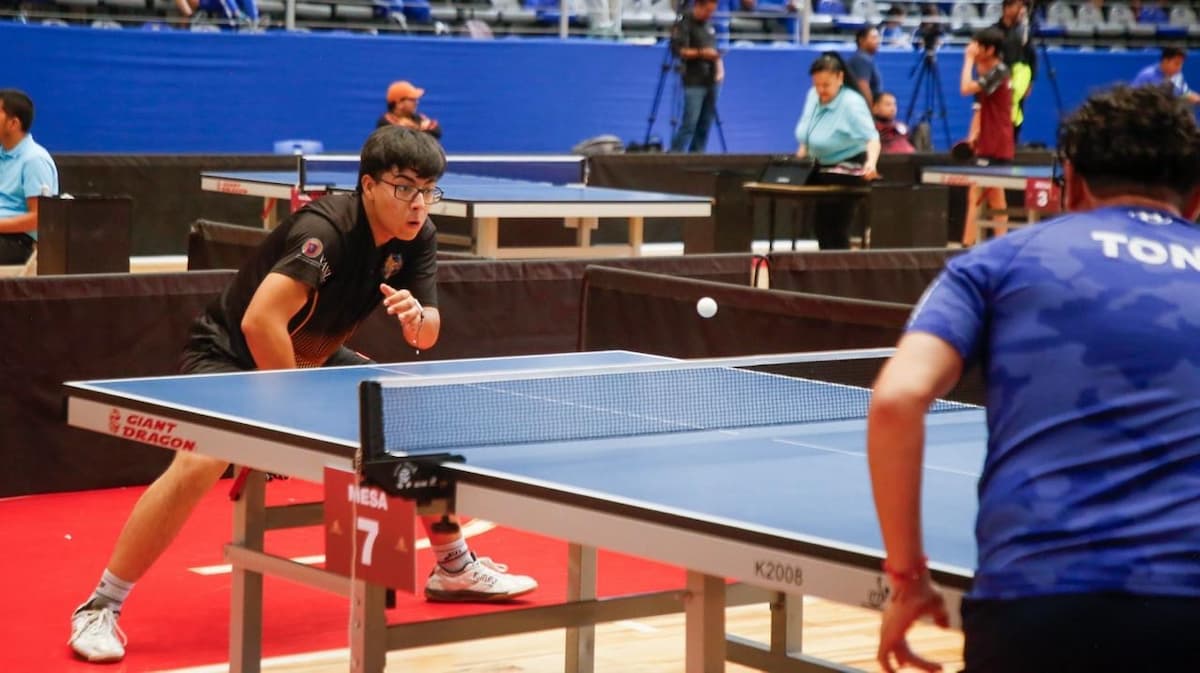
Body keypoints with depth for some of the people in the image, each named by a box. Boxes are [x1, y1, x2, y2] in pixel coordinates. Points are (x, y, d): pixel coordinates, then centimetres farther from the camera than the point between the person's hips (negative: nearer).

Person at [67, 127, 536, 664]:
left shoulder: (416, 237, -8)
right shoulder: (325, 229, -31)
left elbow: (425, 335, -2)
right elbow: (259, 322, -38)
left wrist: (417, 317, -27)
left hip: (310, 359, 8)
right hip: (230, 356, -8)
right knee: (199, 463, -30)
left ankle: (454, 567, 22)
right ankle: (99, 609, -19)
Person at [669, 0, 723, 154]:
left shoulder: (708, 25, 18)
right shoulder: (684, 24, -6)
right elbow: (678, 50, -15)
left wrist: (720, 68, 8)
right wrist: (701, 53, -25)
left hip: (711, 81, 7)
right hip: (694, 82, -7)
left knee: (705, 124, 5)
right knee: (690, 123, -13)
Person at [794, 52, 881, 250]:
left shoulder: (852, 104, -26)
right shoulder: (813, 96, -3)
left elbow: (871, 137, -36)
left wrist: (871, 163, -52)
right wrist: (800, 157, 8)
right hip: (821, 168, 8)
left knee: (836, 230, -9)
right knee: (821, 226, 14)